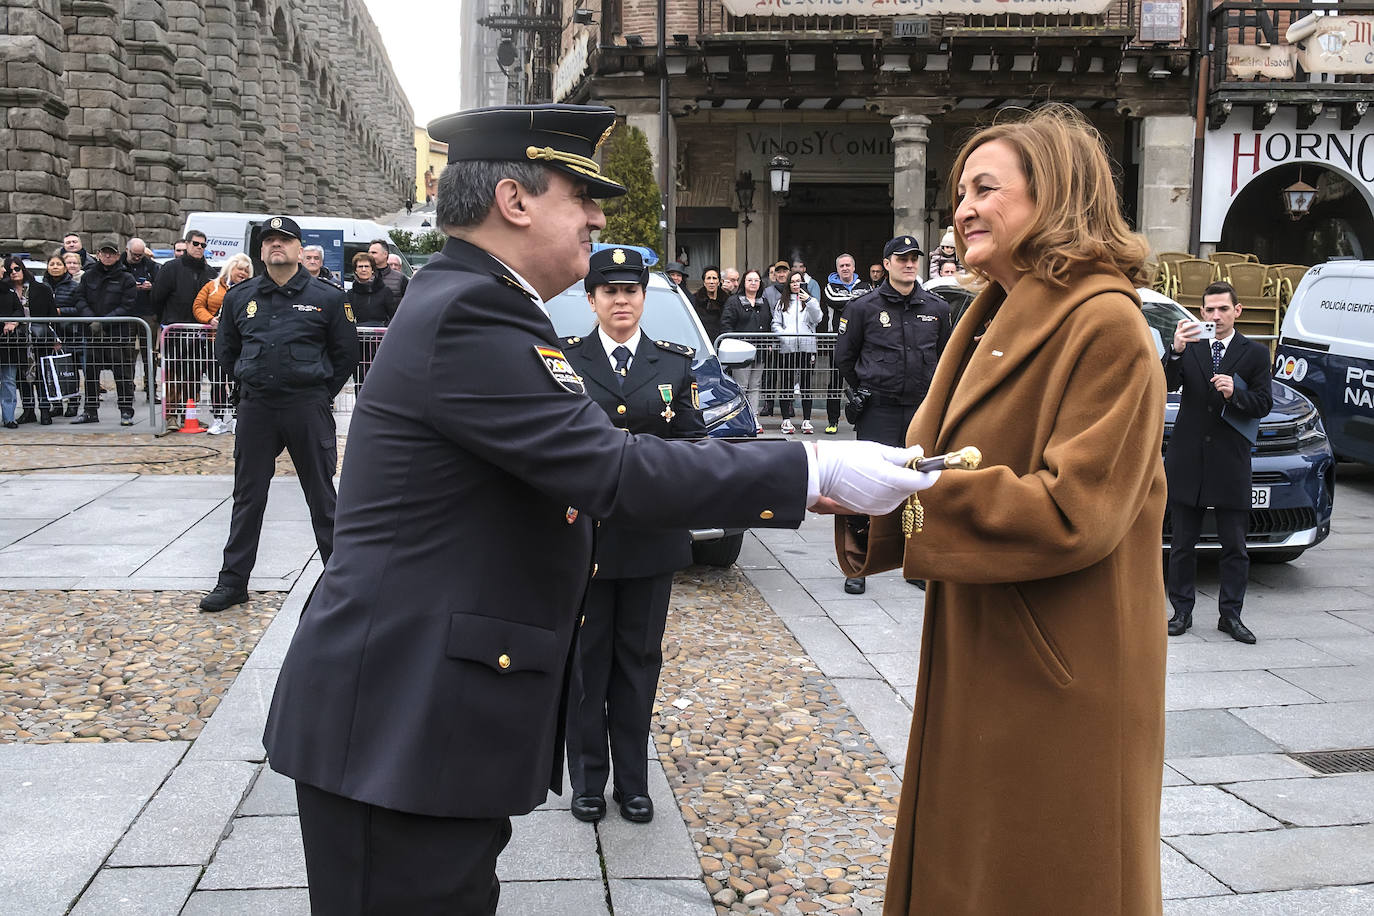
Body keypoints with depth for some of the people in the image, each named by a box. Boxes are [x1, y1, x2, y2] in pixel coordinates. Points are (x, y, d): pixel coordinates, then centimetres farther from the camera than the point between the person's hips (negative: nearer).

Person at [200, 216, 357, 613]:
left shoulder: (327, 296, -1)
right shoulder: (239, 297, 9)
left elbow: (346, 353, 5)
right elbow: (225, 350, 20)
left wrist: (321, 394, 4)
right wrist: (248, 385, 13)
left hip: (308, 409, -3)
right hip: (255, 409, 3)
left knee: (322, 496, 4)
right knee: (247, 496, 9)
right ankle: (233, 580, 17)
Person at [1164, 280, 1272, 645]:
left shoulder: (1255, 353, 5)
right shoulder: (1189, 348, 6)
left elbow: (1264, 404, 0)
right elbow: (1165, 384, -10)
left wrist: (1234, 394, -19)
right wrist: (1176, 351, -26)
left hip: (1231, 462, 0)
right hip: (1188, 459, 1)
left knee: (1234, 546, 4)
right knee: (1182, 543, 8)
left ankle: (1230, 615, 13)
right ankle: (1182, 611, 17)